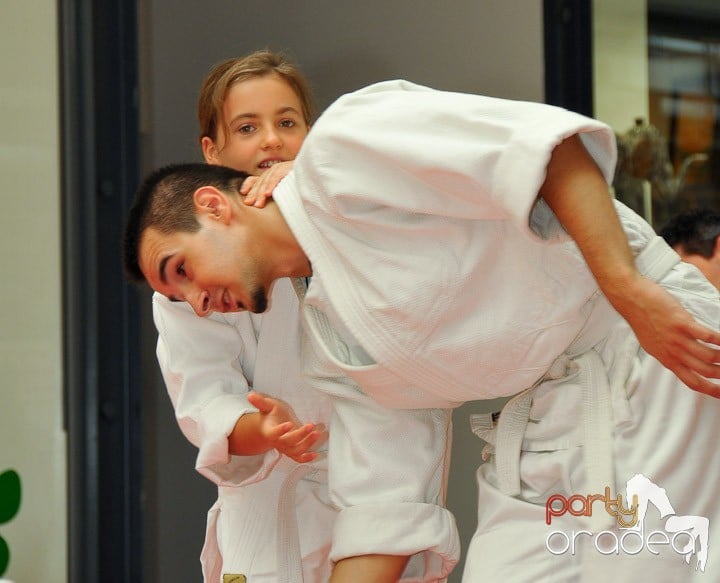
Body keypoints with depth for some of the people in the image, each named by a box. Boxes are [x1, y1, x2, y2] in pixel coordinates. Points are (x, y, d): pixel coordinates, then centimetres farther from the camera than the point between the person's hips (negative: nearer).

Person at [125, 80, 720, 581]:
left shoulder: (344, 142, -11)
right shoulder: (330, 339, 13)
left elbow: (538, 142, -22)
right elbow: (384, 506, 12)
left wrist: (629, 290, -28)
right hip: (545, 415, 8)